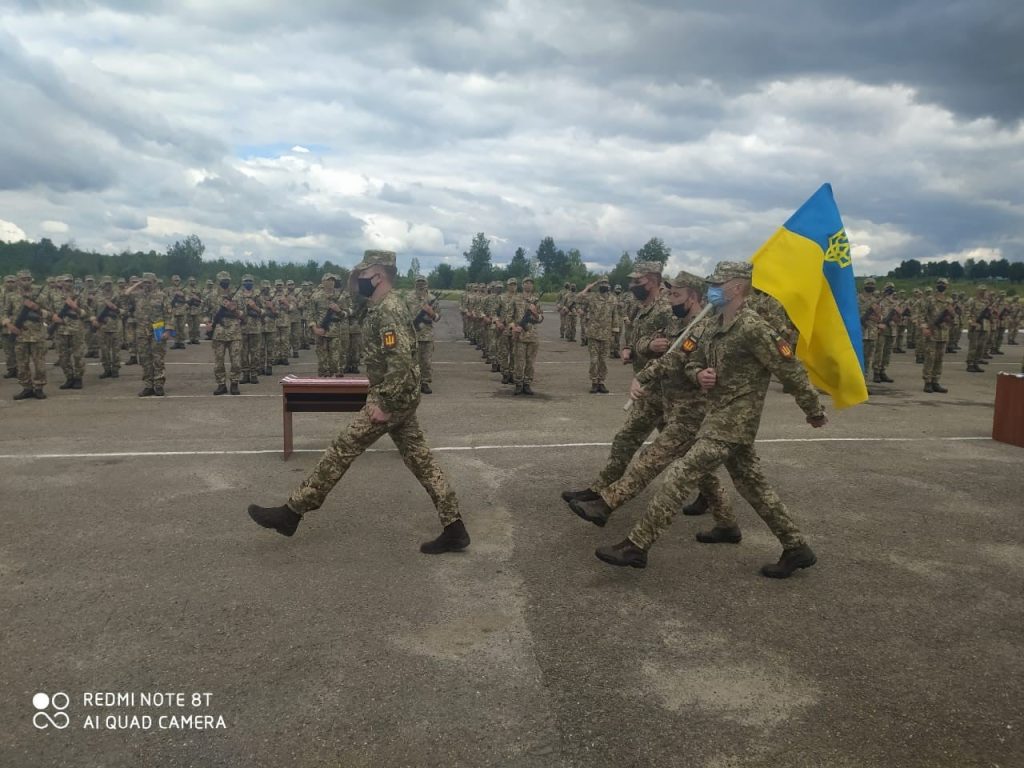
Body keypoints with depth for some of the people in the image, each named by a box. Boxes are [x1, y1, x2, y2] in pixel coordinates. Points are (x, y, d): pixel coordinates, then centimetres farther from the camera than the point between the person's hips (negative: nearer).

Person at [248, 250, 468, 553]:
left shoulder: (388, 310, -19)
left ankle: (292, 512, 6)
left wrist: (384, 405, -25)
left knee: (343, 449, -4)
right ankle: (454, 529, 10)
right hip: (401, 397, 10)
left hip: (392, 399, -10)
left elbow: (401, 362, -27)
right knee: (419, 458, 8)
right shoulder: (386, 306, 14)